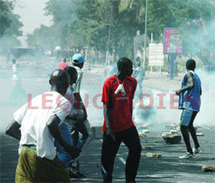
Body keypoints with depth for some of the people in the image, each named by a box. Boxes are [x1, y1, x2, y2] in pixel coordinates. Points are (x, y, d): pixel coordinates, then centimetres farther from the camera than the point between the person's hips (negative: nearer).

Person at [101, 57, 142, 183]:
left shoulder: (132, 82, 5)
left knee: (136, 149, -3)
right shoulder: (109, 83, -10)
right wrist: (108, 127, -15)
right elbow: (106, 107, -10)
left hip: (127, 125, 5)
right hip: (113, 127, -4)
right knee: (108, 156, 3)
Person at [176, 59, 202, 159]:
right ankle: (197, 147, 30)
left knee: (183, 127, -9)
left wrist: (180, 90, -16)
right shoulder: (197, 76, 19)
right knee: (189, 125, 27)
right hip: (196, 105, 10)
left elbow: (192, 85, -27)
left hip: (189, 105, -9)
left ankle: (189, 152, -14)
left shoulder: (189, 74, -7)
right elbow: (200, 92, 26)